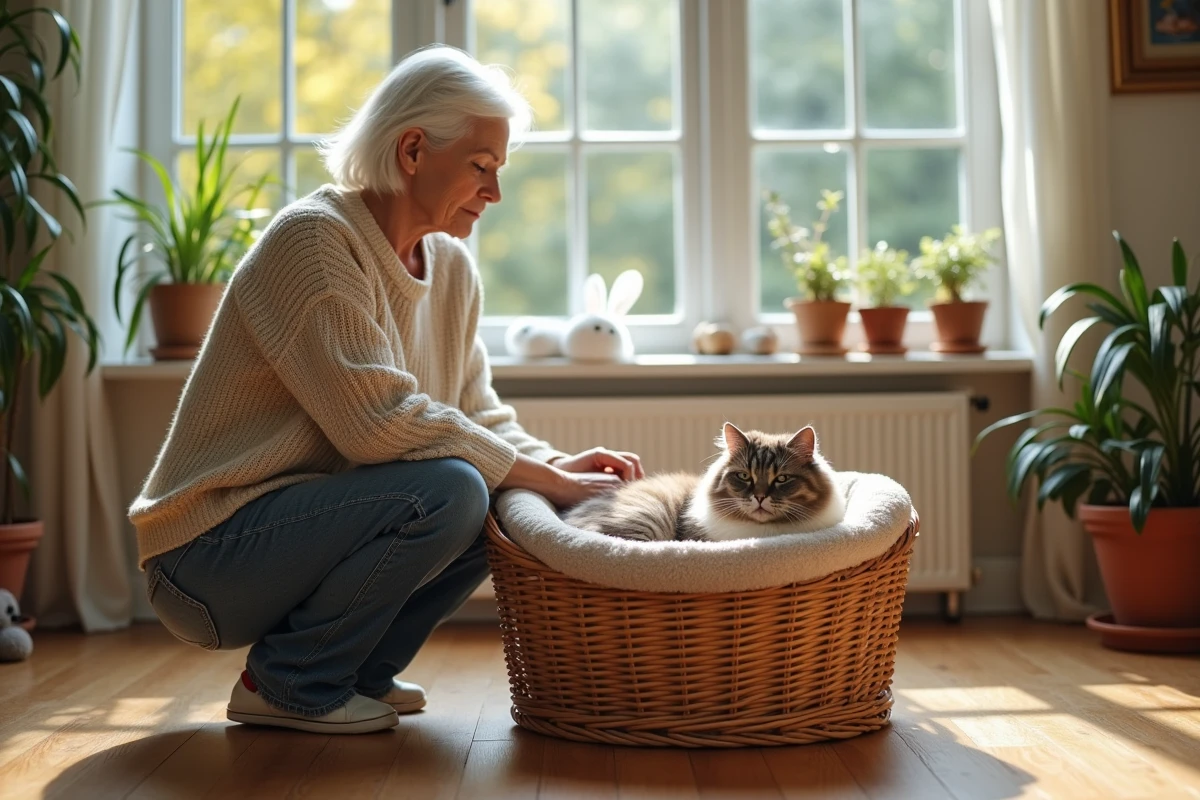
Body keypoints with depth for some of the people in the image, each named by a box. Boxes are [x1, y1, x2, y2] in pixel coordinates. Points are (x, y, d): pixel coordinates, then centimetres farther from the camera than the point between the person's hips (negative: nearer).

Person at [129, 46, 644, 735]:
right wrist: (549, 481, -23)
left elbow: (480, 413, 8)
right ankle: (288, 685, -8)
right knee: (448, 491, -27)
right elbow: (380, 421, -27)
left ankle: (358, 673, 7)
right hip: (208, 554, -8)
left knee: (510, 507, -5)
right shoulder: (313, 238, -19)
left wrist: (557, 463, -13)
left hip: (304, 520, 8)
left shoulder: (452, 268, 7)